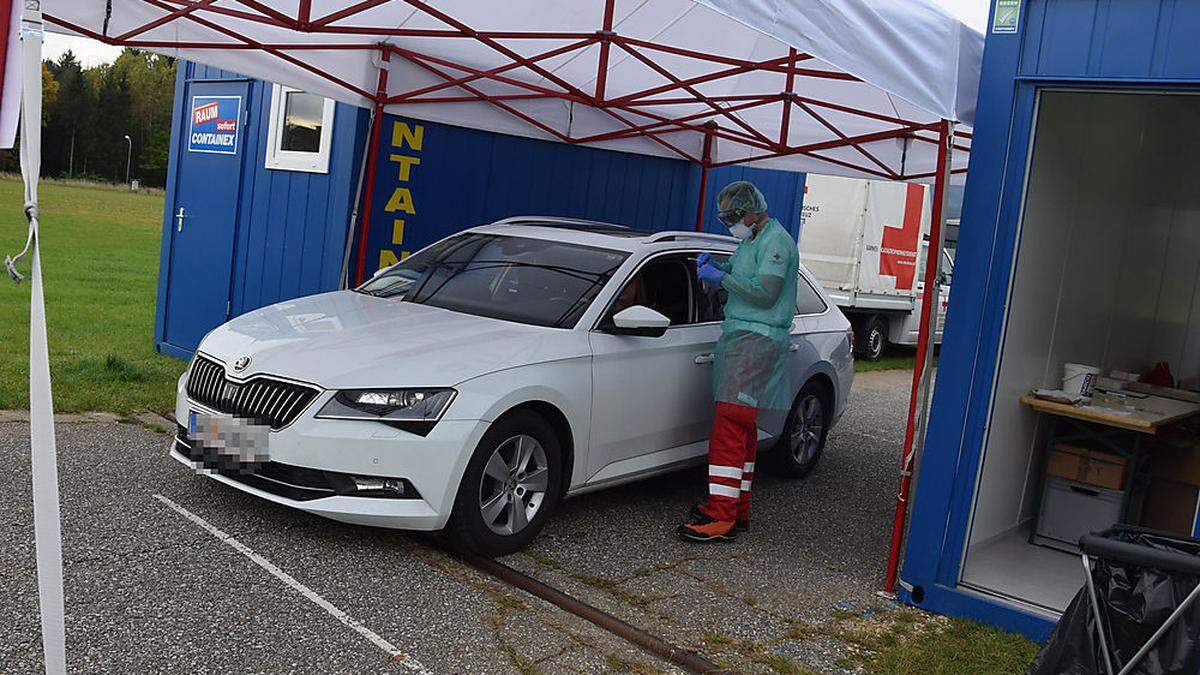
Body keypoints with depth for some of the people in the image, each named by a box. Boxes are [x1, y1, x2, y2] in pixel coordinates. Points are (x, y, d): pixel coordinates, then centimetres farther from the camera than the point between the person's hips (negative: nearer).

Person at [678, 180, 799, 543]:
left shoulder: (776, 242, -9)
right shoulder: (750, 241, 22)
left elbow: (765, 293, -18)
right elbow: (735, 280, 28)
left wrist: (721, 278, -12)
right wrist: (713, 266, 9)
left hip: (757, 340, -10)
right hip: (739, 336, 10)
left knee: (730, 424, -17)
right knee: (741, 427, 12)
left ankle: (721, 517, -18)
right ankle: (737, 508, 18)